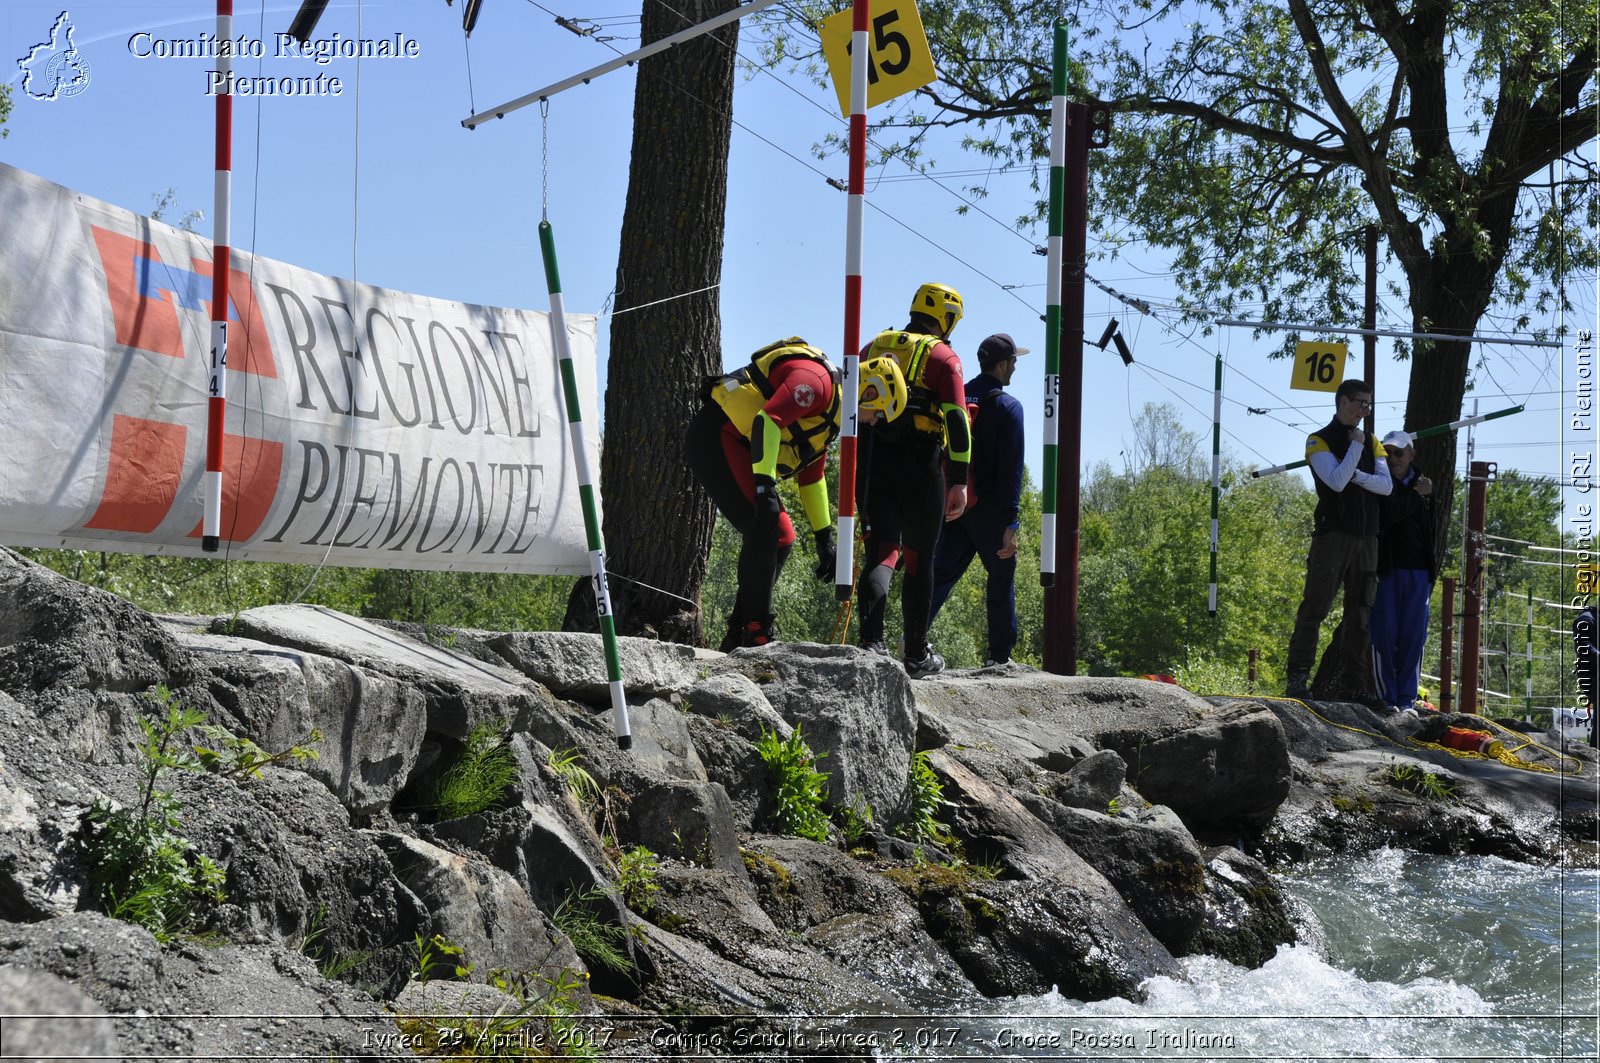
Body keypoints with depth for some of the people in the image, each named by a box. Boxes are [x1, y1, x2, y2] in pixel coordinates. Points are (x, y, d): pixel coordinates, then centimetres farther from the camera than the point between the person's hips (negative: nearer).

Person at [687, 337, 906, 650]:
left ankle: (737, 639, 9)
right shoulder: (816, 379, -13)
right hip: (715, 435, -11)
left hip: (736, 448, 11)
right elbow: (767, 420, -27)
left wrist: (824, 539, 26)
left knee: (781, 539, 8)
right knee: (764, 524, -21)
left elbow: (811, 478, 27)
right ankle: (755, 632, -19)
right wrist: (765, 486, -33)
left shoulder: (829, 416, 20)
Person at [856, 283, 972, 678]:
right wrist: (959, 481, -11)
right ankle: (916, 655, 16)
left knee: (881, 552, -1)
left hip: (871, 464, 3)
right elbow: (956, 419, -10)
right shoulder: (943, 356, 0)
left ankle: (872, 639, -25)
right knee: (919, 560, 9)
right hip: (920, 466, -3)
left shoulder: (874, 347, 16)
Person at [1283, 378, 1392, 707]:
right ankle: (1297, 678, -10)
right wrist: (1356, 446, -8)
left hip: (1366, 538, 6)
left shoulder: (1372, 443, 17)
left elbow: (1386, 485, 2)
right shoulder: (1319, 441, 1)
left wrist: (1354, 475, -11)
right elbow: (1336, 482, -15)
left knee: (1359, 616, 4)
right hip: (1332, 535, -6)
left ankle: (1353, 686, 6)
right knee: (1314, 608, -11)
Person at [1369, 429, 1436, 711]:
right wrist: (1415, 495, -7)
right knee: (1384, 634, -5)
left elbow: (1430, 528, 19)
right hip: (1386, 568, -4)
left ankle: (1407, 699, 6)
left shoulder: (1423, 484, 14)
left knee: (1414, 636, 2)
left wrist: (1432, 569, 14)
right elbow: (1388, 514, -18)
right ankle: (1386, 698, -2)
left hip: (1417, 571, 4)